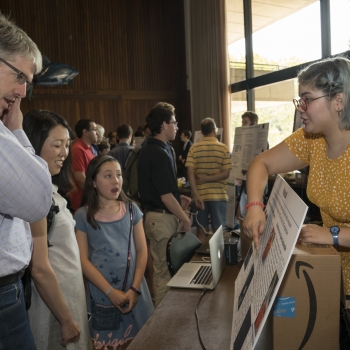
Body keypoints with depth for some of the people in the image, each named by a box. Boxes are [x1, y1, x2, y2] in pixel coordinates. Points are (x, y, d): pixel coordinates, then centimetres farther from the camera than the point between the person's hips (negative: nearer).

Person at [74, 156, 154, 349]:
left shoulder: (131, 210, 1)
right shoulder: (83, 216, -6)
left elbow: (142, 250, 1)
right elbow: (83, 260, -8)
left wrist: (135, 288, -8)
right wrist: (110, 291, -13)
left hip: (133, 291, 2)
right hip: (102, 293, -2)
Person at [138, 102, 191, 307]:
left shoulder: (148, 150, 10)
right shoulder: (161, 154, -21)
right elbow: (166, 197, -22)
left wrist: (178, 197, 14)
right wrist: (185, 219, -11)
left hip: (153, 214, 10)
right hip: (163, 218, -10)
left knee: (161, 269, 20)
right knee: (166, 271, 2)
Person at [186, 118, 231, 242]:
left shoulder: (194, 148, 0)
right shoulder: (223, 148, -2)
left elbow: (190, 173, -8)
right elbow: (226, 173, -9)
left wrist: (196, 196, -9)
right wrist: (206, 179, -6)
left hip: (200, 195, 1)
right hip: (218, 195, -1)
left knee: (201, 231, 10)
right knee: (218, 231, 6)